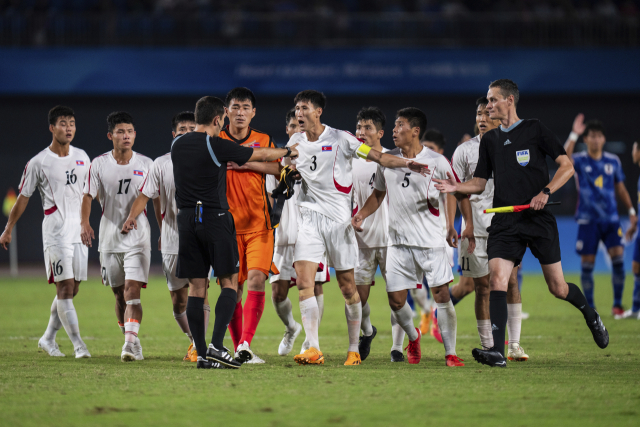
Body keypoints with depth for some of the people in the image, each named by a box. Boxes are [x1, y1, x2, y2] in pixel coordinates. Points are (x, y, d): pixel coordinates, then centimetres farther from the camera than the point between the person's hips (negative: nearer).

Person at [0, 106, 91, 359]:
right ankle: (78, 344, -13)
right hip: (55, 230, -6)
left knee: (72, 289, 8)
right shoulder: (38, 163, -5)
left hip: (79, 229, 6)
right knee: (64, 287, -11)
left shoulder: (82, 157, 9)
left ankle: (48, 338, 21)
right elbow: (23, 198, 2)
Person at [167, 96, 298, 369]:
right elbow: (262, 155, 1)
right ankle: (216, 346, -11)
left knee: (196, 287, 5)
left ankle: (202, 354, 1)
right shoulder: (218, 146, -10)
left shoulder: (177, 145, 7)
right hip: (215, 218, -5)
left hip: (187, 220, 5)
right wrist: (288, 152, 19)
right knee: (229, 283, 2)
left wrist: (233, 159, 37)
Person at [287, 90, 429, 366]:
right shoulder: (295, 142, 8)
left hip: (339, 219, -3)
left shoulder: (340, 139, -5)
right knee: (303, 281, -12)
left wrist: (406, 164, -16)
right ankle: (313, 350, -12)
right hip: (309, 217, 3)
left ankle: (354, 349, 13)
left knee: (347, 286, 1)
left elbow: (379, 157, -2)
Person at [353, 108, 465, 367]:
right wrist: (361, 214, 4)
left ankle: (450, 353, -3)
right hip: (399, 241, 4)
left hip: (431, 241, -4)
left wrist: (452, 226, -12)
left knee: (441, 295, -10)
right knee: (396, 299, 1)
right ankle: (413, 336, 31)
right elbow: (378, 194, 19)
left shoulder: (437, 162, -6)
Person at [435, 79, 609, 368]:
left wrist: (545, 192, -15)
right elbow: (480, 183, 16)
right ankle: (497, 351, -23)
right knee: (496, 278, -18)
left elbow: (567, 166, -1)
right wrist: (457, 187, -4)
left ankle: (590, 315, 35)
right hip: (504, 222, 3)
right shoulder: (489, 140, 13)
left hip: (539, 219, -3)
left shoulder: (534, 129, 0)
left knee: (558, 288, 2)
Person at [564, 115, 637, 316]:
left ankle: (617, 304, 0)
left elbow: (620, 188, 16)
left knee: (618, 257, -11)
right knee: (587, 263, -2)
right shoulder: (580, 160, -2)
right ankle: (590, 307, 11)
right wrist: (573, 135, -33)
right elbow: (565, 159, -25)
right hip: (588, 220, -2)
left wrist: (631, 212, 12)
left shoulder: (613, 161, 7)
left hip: (611, 218, 2)